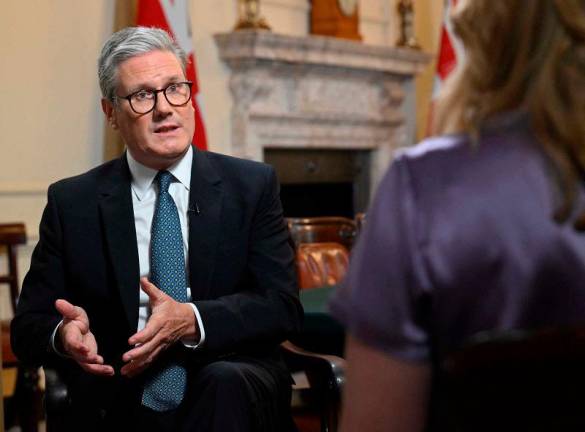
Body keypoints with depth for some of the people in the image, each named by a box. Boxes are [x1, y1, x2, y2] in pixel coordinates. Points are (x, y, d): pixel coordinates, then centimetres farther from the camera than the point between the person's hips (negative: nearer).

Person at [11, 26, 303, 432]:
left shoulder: (253, 185, 5)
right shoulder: (72, 202, 7)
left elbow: (284, 307, -2)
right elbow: (28, 325, 7)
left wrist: (192, 321, -19)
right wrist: (64, 335, -18)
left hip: (231, 388, -2)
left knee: (225, 381, -33)